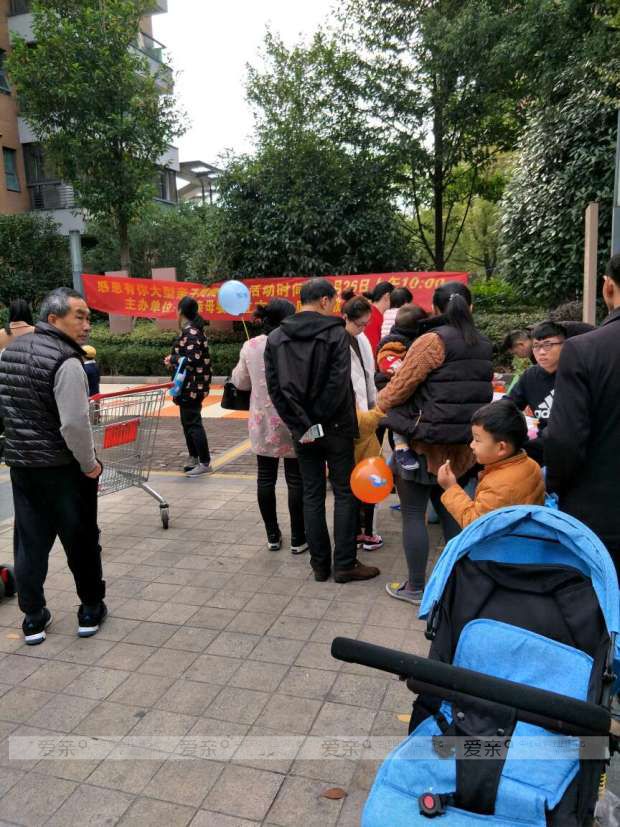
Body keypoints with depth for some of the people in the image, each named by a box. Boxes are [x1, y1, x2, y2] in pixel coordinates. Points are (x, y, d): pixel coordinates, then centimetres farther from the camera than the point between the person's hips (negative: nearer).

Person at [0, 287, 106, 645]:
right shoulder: (66, 362, -20)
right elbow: (75, 424, -25)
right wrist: (90, 465, -13)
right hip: (64, 468, -6)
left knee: (30, 543, 14)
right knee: (81, 541, 10)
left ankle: (34, 618, 23)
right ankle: (91, 610, 24)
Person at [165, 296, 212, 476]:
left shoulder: (190, 333, -17)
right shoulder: (194, 330, 14)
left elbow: (191, 360, -25)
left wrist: (171, 359, -11)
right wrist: (175, 359, 6)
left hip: (191, 386, -10)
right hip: (192, 386, 10)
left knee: (193, 423, -6)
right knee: (188, 422, 16)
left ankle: (205, 463, -2)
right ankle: (194, 458, 25)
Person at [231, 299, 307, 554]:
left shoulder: (250, 346, -1)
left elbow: (239, 382, 10)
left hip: (262, 422, 4)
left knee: (265, 478, 12)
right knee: (295, 479, 6)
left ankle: (272, 536, 22)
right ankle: (297, 538, 14)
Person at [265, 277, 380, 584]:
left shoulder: (276, 337, 4)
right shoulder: (336, 333, -8)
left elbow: (274, 387, -3)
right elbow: (338, 383, -18)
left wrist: (301, 425, -5)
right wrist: (321, 422, -9)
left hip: (301, 429, 4)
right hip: (335, 427, -4)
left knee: (312, 495, 11)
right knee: (344, 492, 7)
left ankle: (320, 564, 17)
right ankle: (344, 564, 10)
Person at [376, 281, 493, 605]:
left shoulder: (432, 340, -14)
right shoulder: (483, 346, 8)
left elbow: (401, 385, -12)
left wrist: (381, 403, 7)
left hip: (424, 442, -7)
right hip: (460, 445, 7)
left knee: (413, 514, 5)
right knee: (449, 510, 18)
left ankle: (415, 587, 14)